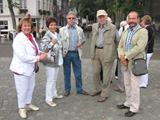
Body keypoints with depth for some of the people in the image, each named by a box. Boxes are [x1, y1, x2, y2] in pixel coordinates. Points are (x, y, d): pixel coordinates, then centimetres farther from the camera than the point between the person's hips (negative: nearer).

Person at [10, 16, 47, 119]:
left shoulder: (31, 37, 5)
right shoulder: (18, 39, -21)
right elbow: (22, 56, -27)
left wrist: (40, 53, 0)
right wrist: (38, 58, -25)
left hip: (31, 68, 8)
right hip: (21, 69, -8)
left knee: (31, 87, 20)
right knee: (22, 89, 6)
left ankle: (28, 104, 41)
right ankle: (21, 108, 27)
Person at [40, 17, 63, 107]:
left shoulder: (57, 35, 11)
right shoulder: (46, 36, -16)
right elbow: (42, 49, -25)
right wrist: (52, 43, -27)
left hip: (57, 61, 8)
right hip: (50, 62, -8)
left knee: (55, 79, 19)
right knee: (50, 80, -4)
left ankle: (54, 94, 35)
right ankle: (48, 99, 7)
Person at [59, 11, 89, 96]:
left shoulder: (79, 30, 10)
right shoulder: (62, 30, 5)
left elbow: (83, 40, 18)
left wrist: (81, 43, -6)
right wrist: (62, 51, -12)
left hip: (76, 54, 1)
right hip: (66, 54, -1)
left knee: (78, 73, 5)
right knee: (67, 73, 8)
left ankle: (79, 89, 19)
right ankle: (67, 89, 21)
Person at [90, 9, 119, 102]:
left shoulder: (112, 28, -8)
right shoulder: (94, 27, 9)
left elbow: (117, 41, 1)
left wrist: (113, 50, 4)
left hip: (107, 53, -5)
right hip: (96, 52, 6)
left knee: (106, 75, 1)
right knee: (95, 73, 13)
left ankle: (104, 94, 15)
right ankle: (98, 89, 32)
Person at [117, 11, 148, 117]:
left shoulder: (143, 31, -9)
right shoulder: (125, 32, 14)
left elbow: (139, 47, -20)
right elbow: (120, 46, 10)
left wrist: (126, 57, -17)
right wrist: (121, 56, -9)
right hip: (126, 63, 7)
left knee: (134, 86, 0)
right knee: (127, 84, 17)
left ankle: (134, 108, 13)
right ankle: (128, 103, 33)